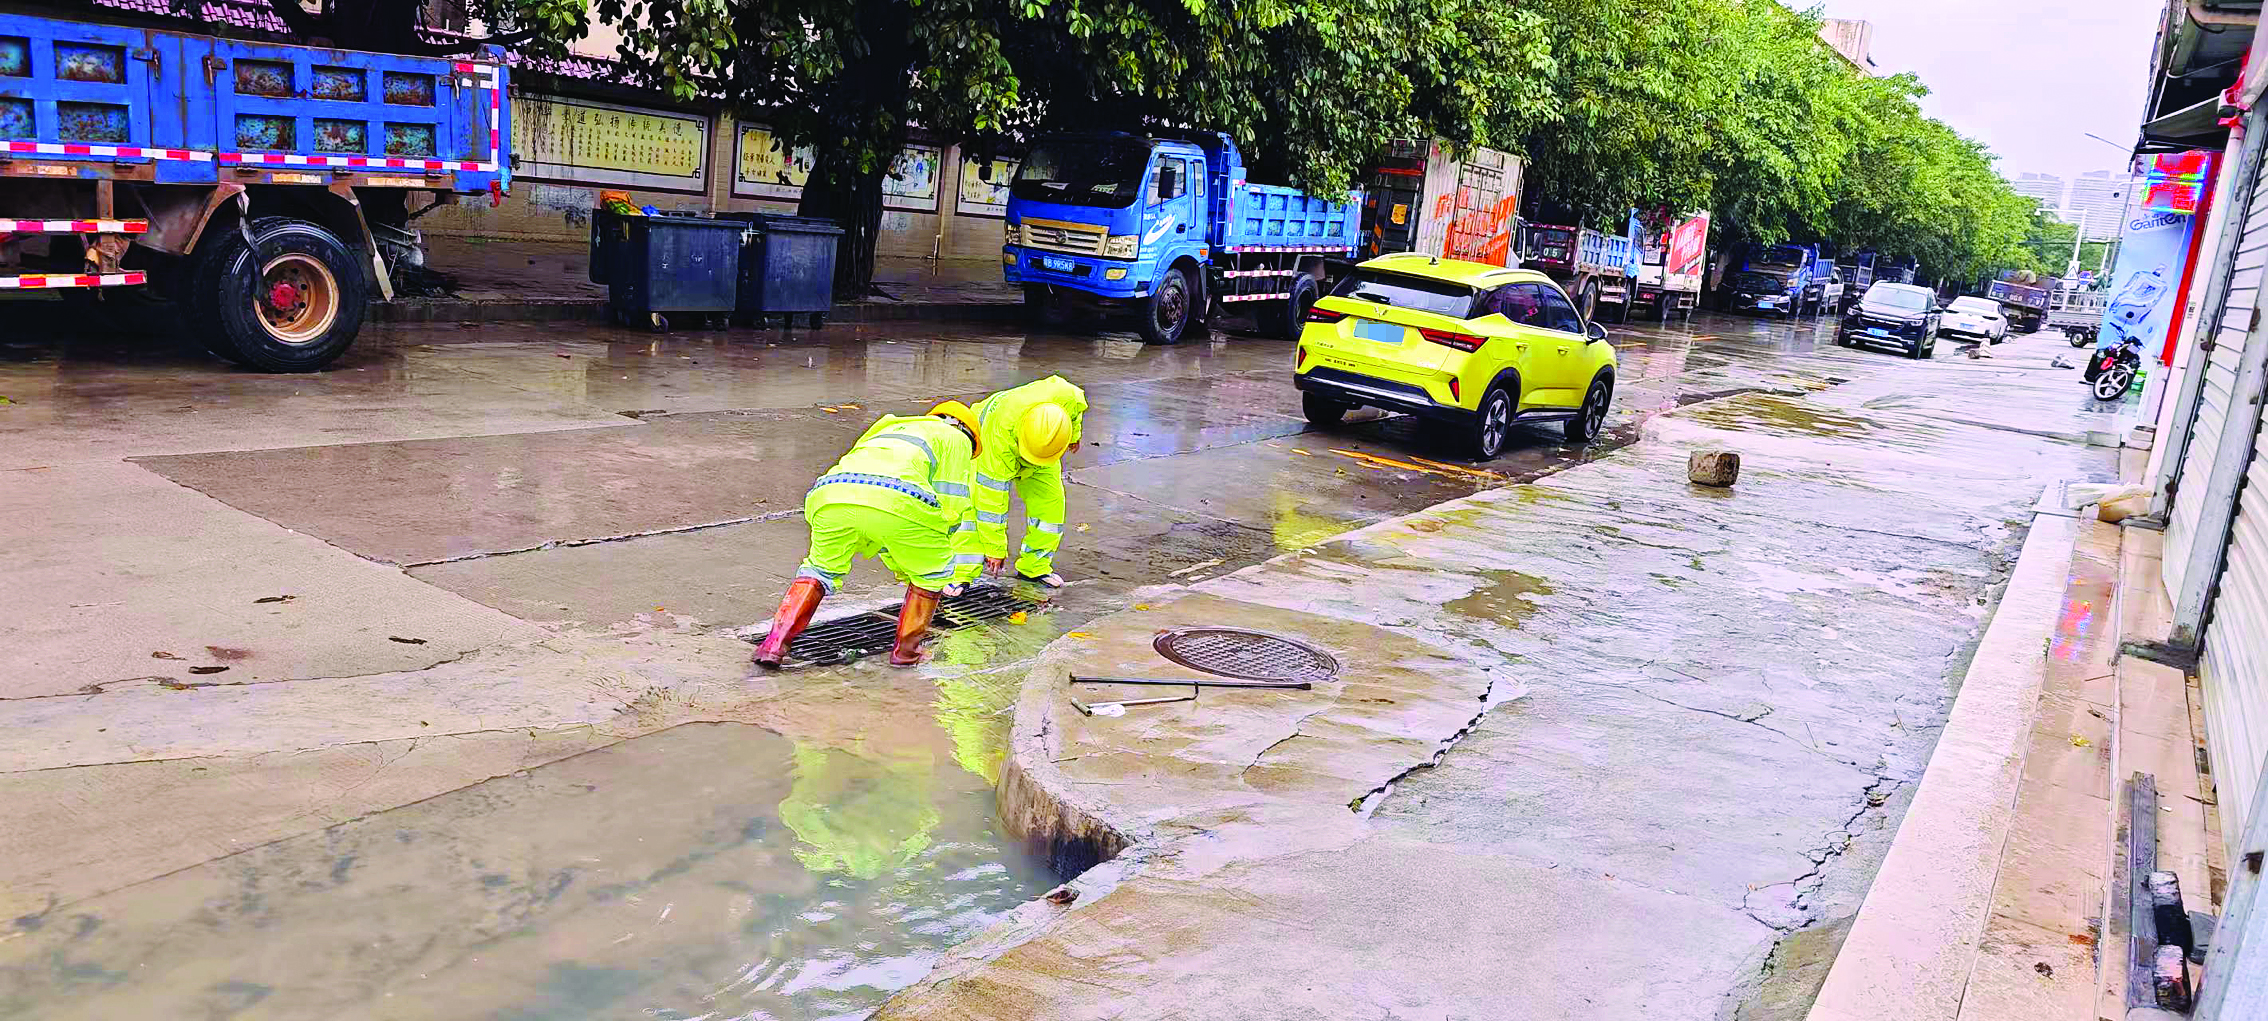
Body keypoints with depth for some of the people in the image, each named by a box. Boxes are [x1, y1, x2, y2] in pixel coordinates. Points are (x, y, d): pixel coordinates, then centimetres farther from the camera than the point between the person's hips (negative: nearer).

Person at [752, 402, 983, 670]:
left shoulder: (887, 430, 45)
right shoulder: (956, 439, 28)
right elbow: (952, 506, 18)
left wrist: (902, 572, 53)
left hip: (830, 495, 5)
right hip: (896, 500, -5)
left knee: (820, 569, 27)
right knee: (931, 573, 20)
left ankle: (775, 643, 15)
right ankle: (905, 650, 21)